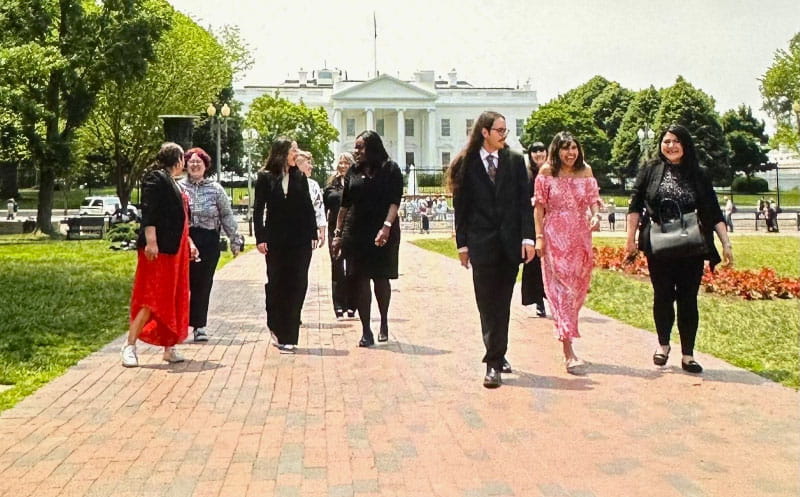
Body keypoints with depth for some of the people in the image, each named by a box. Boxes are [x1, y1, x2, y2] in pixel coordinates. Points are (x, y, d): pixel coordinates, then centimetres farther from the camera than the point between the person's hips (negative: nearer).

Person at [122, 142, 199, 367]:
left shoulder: (173, 184, 21)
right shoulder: (156, 178, -7)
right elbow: (148, 212, -17)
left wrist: (189, 242, 21)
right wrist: (151, 242, -25)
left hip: (176, 250, 9)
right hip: (158, 249, -9)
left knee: (174, 300, 9)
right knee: (152, 299, -10)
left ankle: (169, 348, 15)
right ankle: (130, 346, -3)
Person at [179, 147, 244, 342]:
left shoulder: (215, 189, 7)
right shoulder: (179, 187, 4)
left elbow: (227, 216, 8)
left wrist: (235, 240, 5)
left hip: (209, 241, 1)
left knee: (203, 283, 4)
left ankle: (199, 325, 14)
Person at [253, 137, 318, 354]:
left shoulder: (300, 177, 9)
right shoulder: (265, 177, 1)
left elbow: (308, 207, 9)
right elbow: (258, 209, 0)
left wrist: (313, 234, 3)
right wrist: (260, 238, -7)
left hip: (300, 240, 2)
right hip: (275, 241, -2)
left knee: (297, 286, -1)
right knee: (276, 285, 6)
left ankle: (288, 337, 4)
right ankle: (276, 328, 24)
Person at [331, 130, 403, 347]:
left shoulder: (390, 169, 0)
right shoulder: (353, 172, 11)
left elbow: (394, 201, -8)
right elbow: (345, 204, 13)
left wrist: (386, 227, -21)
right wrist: (338, 232, 9)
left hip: (383, 233, -3)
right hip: (355, 232, 3)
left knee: (381, 279, 4)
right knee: (359, 280, -1)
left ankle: (384, 323, 26)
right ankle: (366, 332, 5)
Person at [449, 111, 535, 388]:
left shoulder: (515, 160, 7)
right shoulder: (466, 164, 2)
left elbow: (524, 201, 3)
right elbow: (460, 206, 3)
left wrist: (527, 238, -5)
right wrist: (462, 243, 0)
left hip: (510, 241, 2)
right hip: (481, 242, -2)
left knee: (502, 303, 9)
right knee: (488, 304, -1)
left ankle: (497, 356, 22)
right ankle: (494, 360, 3)